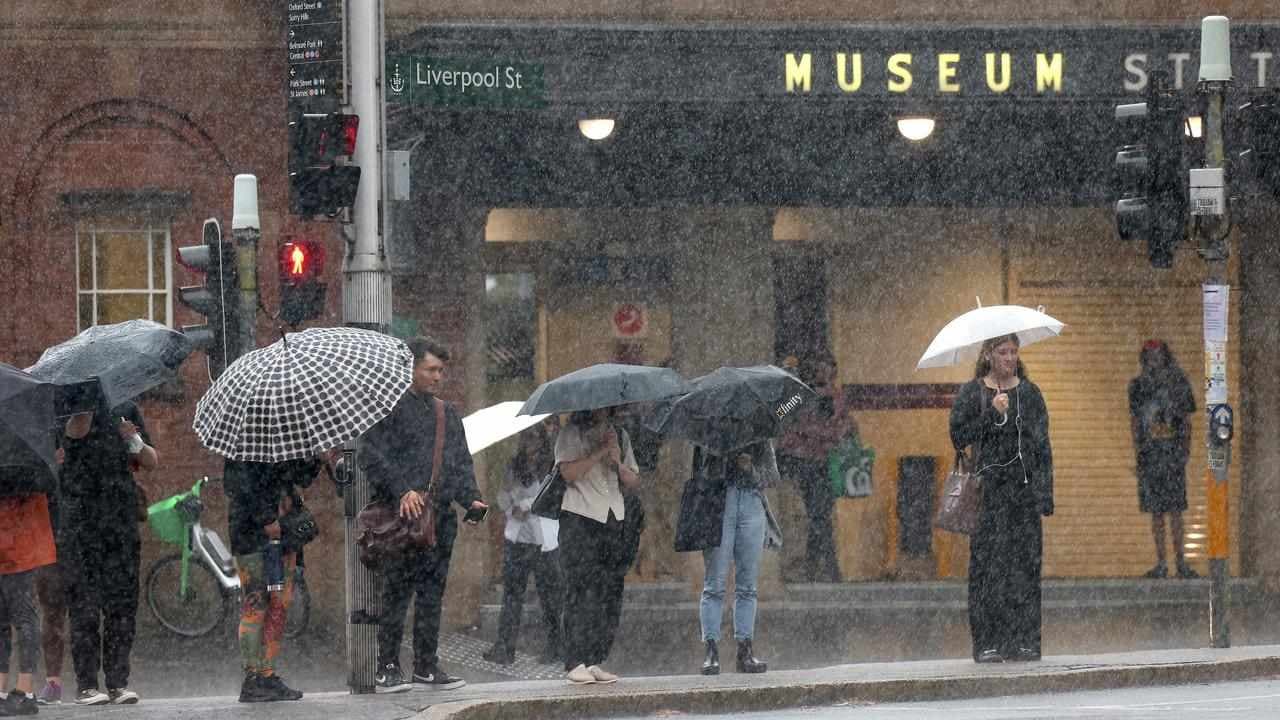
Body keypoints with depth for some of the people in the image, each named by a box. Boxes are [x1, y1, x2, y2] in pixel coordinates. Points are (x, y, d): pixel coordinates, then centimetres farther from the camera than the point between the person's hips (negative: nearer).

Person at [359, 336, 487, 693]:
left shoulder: (447, 413, 21)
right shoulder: (389, 407, -2)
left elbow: (462, 462, 23)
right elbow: (371, 455, -11)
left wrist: (470, 498, 6)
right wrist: (402, 491, -21)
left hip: (441, 515, 7)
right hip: (402, 516, -7)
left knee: (433, 592, 9)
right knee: (398, 591, -7)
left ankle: (427, 664, 15)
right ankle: (388, 667, -3)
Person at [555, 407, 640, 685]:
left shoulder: (619, 436, 18)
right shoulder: (571, 435, 2)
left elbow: (634, 481, 14)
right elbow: (569, 472, -13)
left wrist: (618, 462, -5)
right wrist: (601, 451, -13)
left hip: (614, 519, 5)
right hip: (580, 518, -5)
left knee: (611, 593, 0)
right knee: (580, 591, -9)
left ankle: (596, 662, 4)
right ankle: (576, 664, -10)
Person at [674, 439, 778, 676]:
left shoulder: (760, 437, 17)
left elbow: (772, 474, 12)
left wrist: (751, 469, -7)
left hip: (752, 502, 3)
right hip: (716, 503, -3)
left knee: (747, 585, 2)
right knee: (715, 584, -7)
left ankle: (745, 652, 4)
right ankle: (712, 652, -7)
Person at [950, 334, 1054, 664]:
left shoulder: (1029, 393, 12)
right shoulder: (972, 394, 4)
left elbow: (1042, 446, 12)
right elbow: (959, 438, -3)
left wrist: (1045, 493, 4)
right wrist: (992, 413, -13)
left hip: (1025, 489, 3)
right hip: (989, 491, -3)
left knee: (1025, 565, -2)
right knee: (988, 565, -6)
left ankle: (1023, 640, 0)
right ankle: (987, 642, -5)